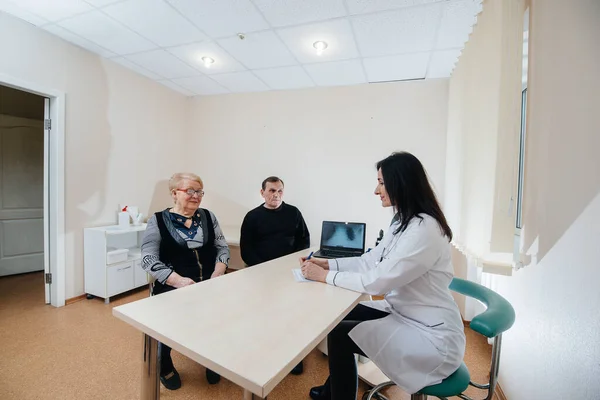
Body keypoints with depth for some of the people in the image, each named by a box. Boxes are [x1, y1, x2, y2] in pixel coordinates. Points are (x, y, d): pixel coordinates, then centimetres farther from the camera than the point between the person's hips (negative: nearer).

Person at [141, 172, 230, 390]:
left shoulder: (208, 217, 9)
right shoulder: (158, 220, -1)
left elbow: (222, 247, 9)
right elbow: (148, 259, -8)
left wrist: (218, 272, -9)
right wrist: (178, 280, -20)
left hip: (209, 285, 2)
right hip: (172, 288, -2)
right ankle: (164, 365, 14)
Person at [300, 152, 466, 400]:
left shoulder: (423, 230, -27)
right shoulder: (403, 222, 3)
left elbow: (376, 281, -28)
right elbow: (370, 261, 5)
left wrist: (326, 276, -18)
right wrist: (327, 264, -3)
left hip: (432, 335, -9)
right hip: (403, 313, 9)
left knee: (340, 333, -10)